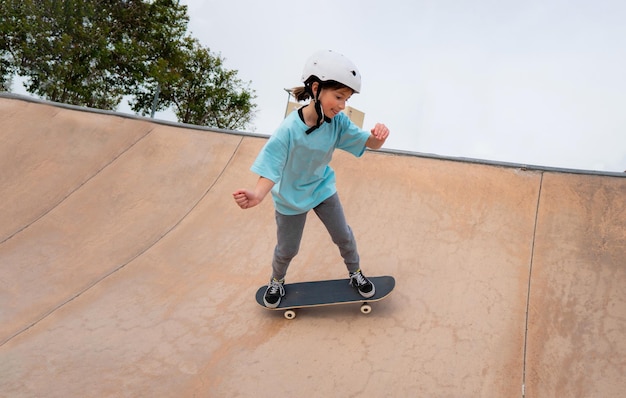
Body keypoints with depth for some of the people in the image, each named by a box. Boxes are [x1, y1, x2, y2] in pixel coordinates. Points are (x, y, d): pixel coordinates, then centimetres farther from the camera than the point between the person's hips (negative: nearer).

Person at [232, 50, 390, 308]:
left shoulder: (338, 122, -20)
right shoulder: (289, 130, -33)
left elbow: (368, 143, -17)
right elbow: (271, 169, -33)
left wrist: (378, 136, -42)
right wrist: (257, 195, -54)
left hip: (323, 188, 4)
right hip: (291, 197, -3)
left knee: (343, 236, 13)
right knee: (287, 249, 15)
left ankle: (355, 274, 41)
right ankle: (277, 281, 47)